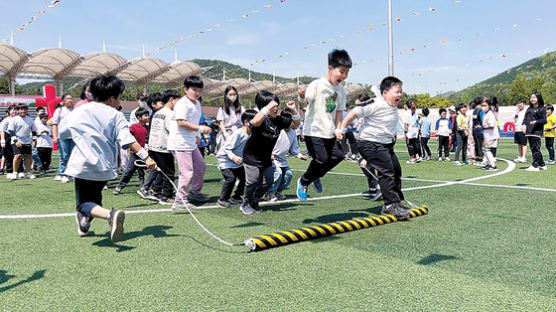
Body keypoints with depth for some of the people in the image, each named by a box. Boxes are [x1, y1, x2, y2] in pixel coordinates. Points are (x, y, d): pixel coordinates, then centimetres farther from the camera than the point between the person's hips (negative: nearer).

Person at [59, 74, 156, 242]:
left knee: (84, 203, -4)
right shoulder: (116, 115, 1)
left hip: (83, 165, -1)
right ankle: (84, 223, 41)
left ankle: (110, 215, -30)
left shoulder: (80, 111, 7)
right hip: (105, 167, 2)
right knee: (95, 198, 25)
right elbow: (127, 138, -13)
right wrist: (145, 156, -18)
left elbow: (62, 131, 17)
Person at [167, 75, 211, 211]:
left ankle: (195, 192, 38)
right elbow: (181, 123, -25)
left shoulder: (197, 104, 14)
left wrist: (197, 136, 17)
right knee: (187, 172, -9)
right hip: (180, 143, -10)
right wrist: (201, 129, -21)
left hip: (191, 143, 10)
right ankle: (180, 201, 1)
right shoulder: (183, 104, -16)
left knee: (200, 165, 20)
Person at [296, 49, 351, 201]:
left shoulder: (341, 90, 6)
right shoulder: (317, 85, -12)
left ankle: (315, 177, 22)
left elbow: (339, 111, 12)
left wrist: (338, 130, 2)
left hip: (329, 132, 7)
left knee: (339, 155, 0)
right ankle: (303, 182, 15)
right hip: (313, 131, -7)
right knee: (322, 159, -12)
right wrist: (302, 97, -42)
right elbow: (304, 103, -19)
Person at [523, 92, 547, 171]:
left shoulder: (541, 109, 0)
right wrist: (524, 124, -2)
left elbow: (544, 120, -7)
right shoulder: (529, 109, 21)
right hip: (529, 132, 7)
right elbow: (525, 118, 17)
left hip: (537, 131, -7)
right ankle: (542, 165, 19)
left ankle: (535, 166, -5)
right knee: (533, 149, 10)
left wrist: (536, 121, -24)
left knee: (536, 149, -8)